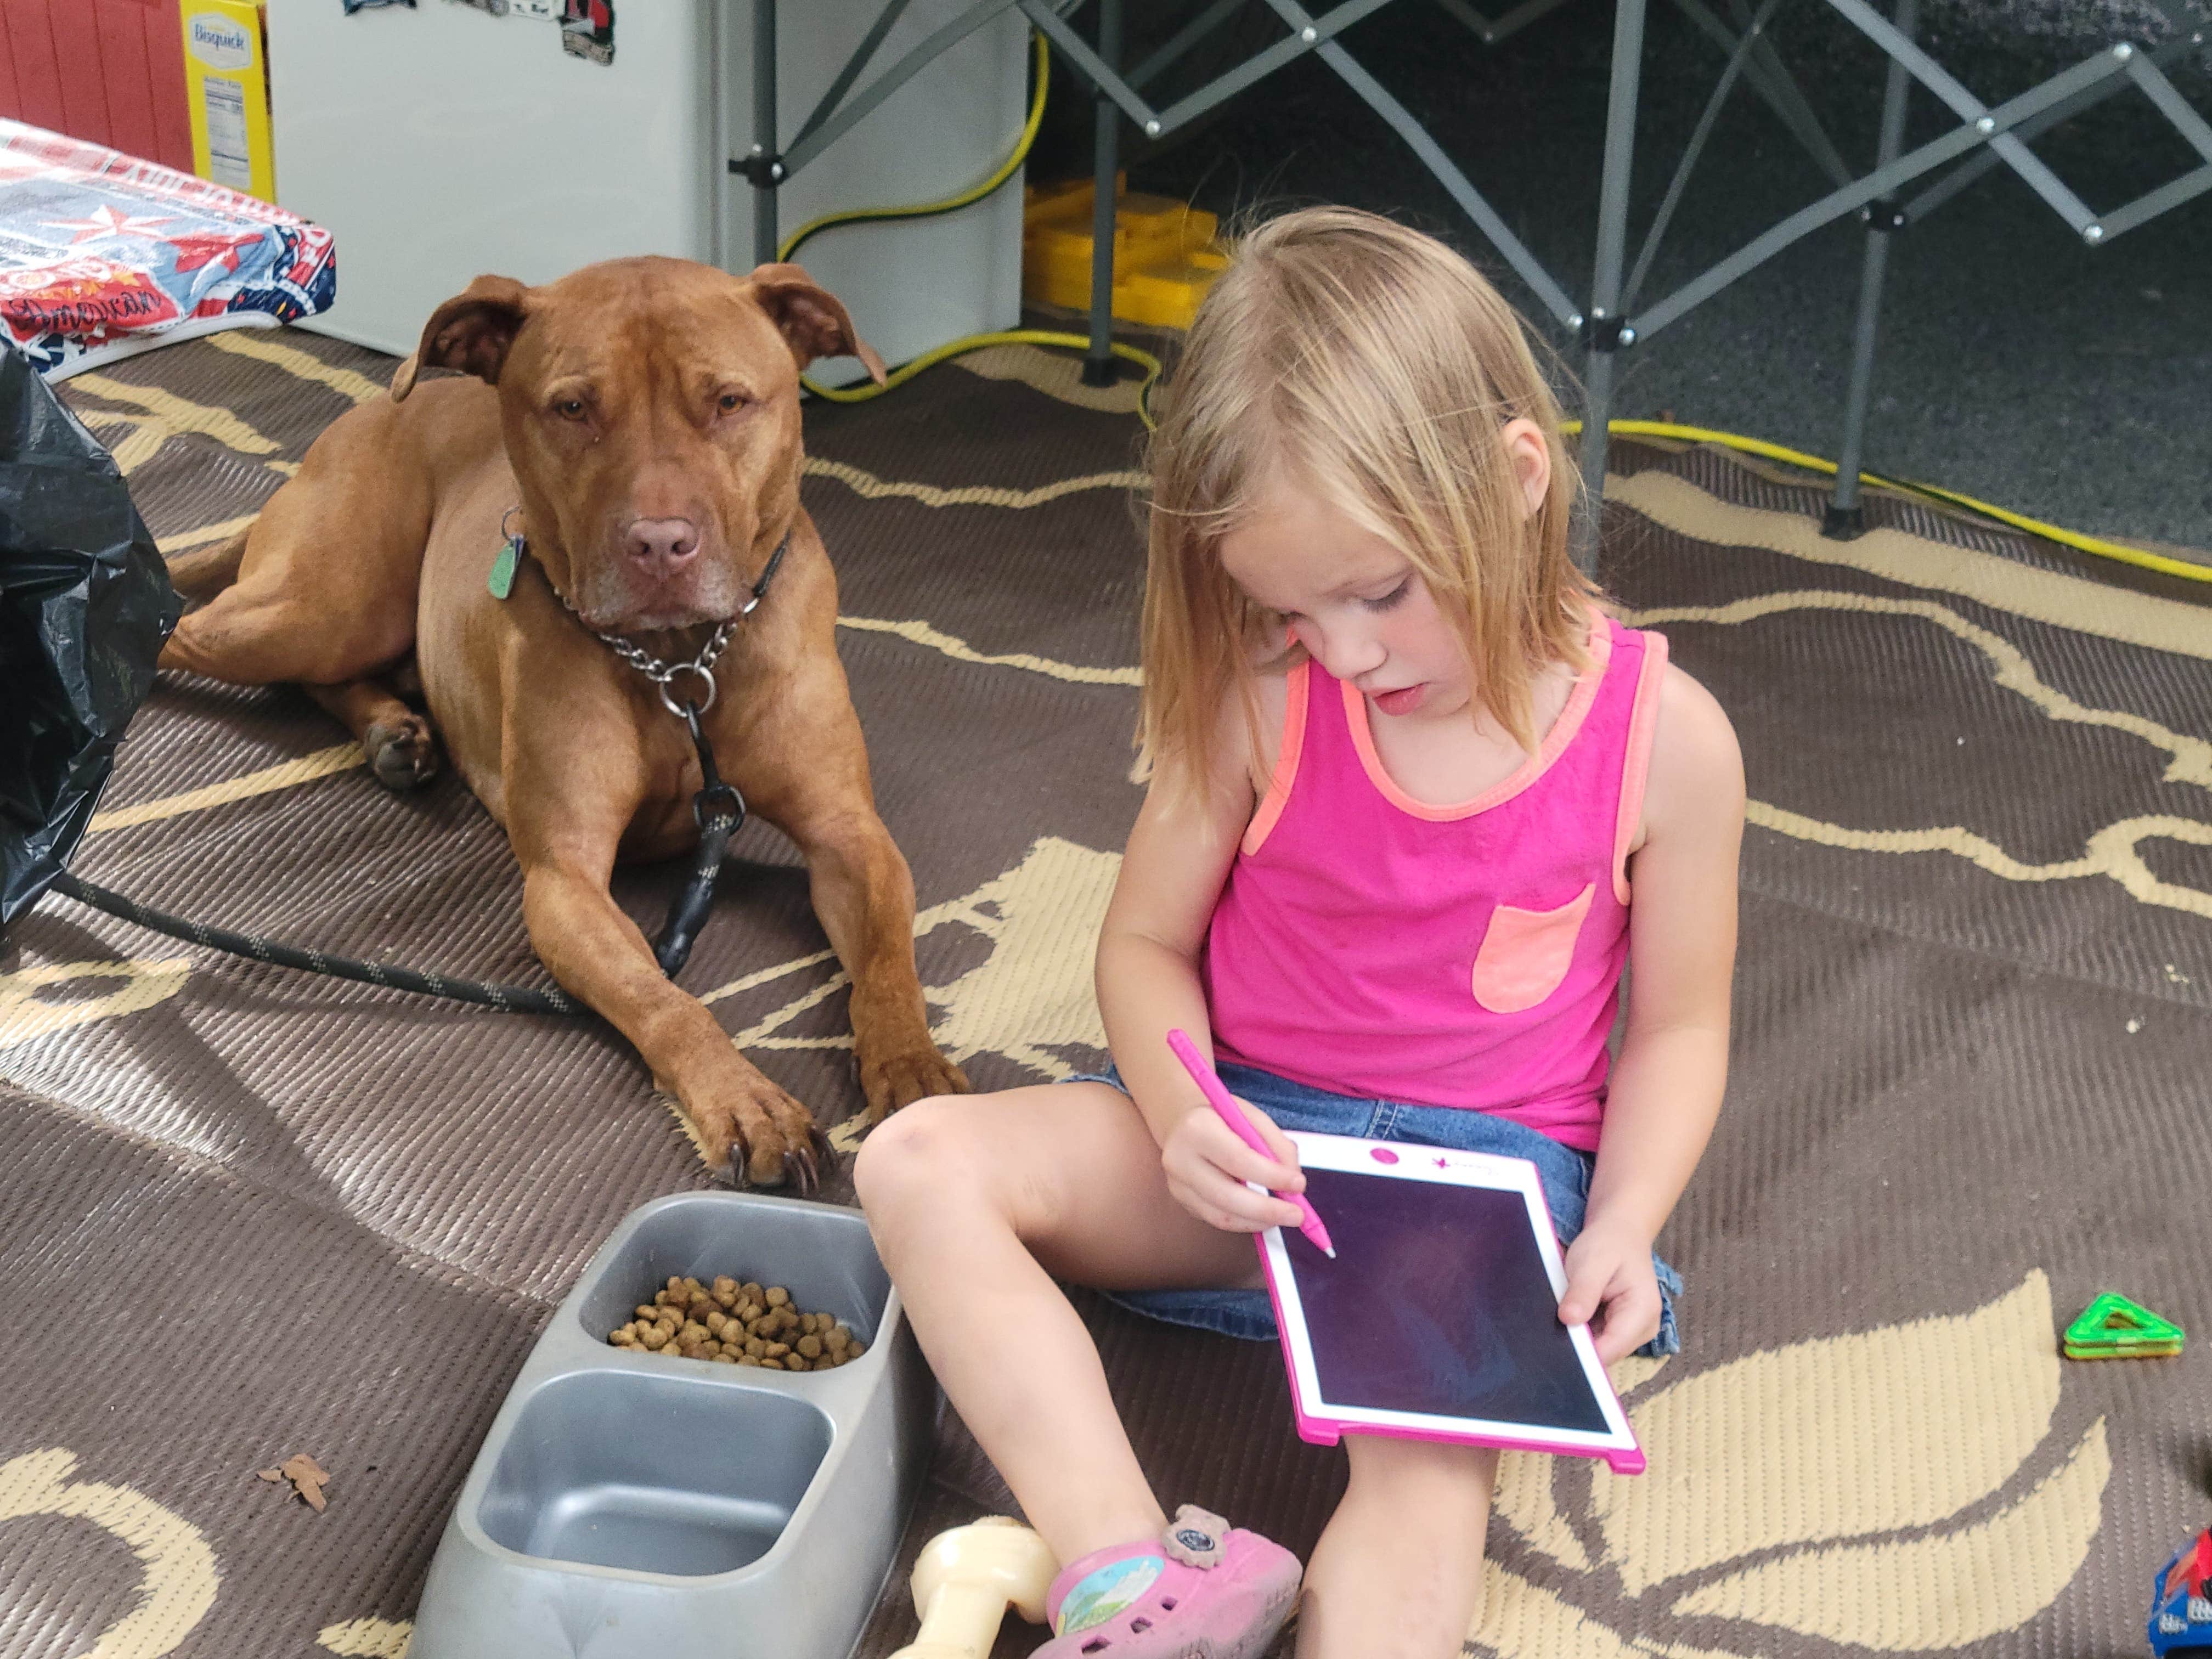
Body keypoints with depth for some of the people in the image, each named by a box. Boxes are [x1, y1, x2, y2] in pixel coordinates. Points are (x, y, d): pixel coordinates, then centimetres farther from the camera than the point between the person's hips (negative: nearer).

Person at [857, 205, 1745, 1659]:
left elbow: (1676, 1026, 1)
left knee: (1435, 1456, -33)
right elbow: (1147, 944, 2)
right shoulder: (1264, 704, -8)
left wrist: (1621, 1228, -16)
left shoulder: (1664, 737, -11)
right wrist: (1184, 1115, -19)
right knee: (920, 1162, -20)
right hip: (1248, 1130, 3)